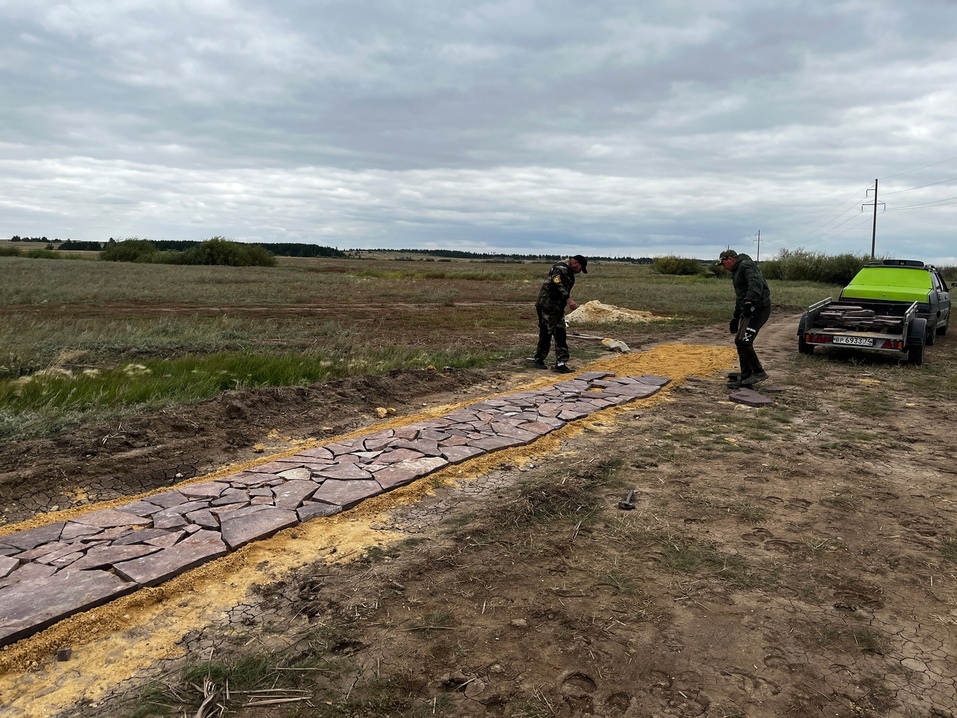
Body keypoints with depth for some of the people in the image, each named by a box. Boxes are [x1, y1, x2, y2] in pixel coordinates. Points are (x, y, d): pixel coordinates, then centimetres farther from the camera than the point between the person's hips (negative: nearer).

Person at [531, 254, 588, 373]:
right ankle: (539, 359, 16)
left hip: (558, 308, 10)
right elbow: (556, 285, -32)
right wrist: (569, 299, -36)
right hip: (547, 307, -10)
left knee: (561, 336, 5)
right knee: (546, 334, 0)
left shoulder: (569, 272, 16)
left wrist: (569, 301, 15)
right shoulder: (560, 268, -16)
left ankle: (560, 363, 7)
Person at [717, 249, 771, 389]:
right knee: (742, 342, 10)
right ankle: (745, 377, 16)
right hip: (749, 310, 11)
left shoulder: (746, 266, -10)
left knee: (742, 341, -15)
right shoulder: (737, 271, 23)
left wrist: (749, 302, -42)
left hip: (759, 308, -11)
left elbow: (756, 283, -30)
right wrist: (735, 318, 33)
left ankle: (758, 372, -6)